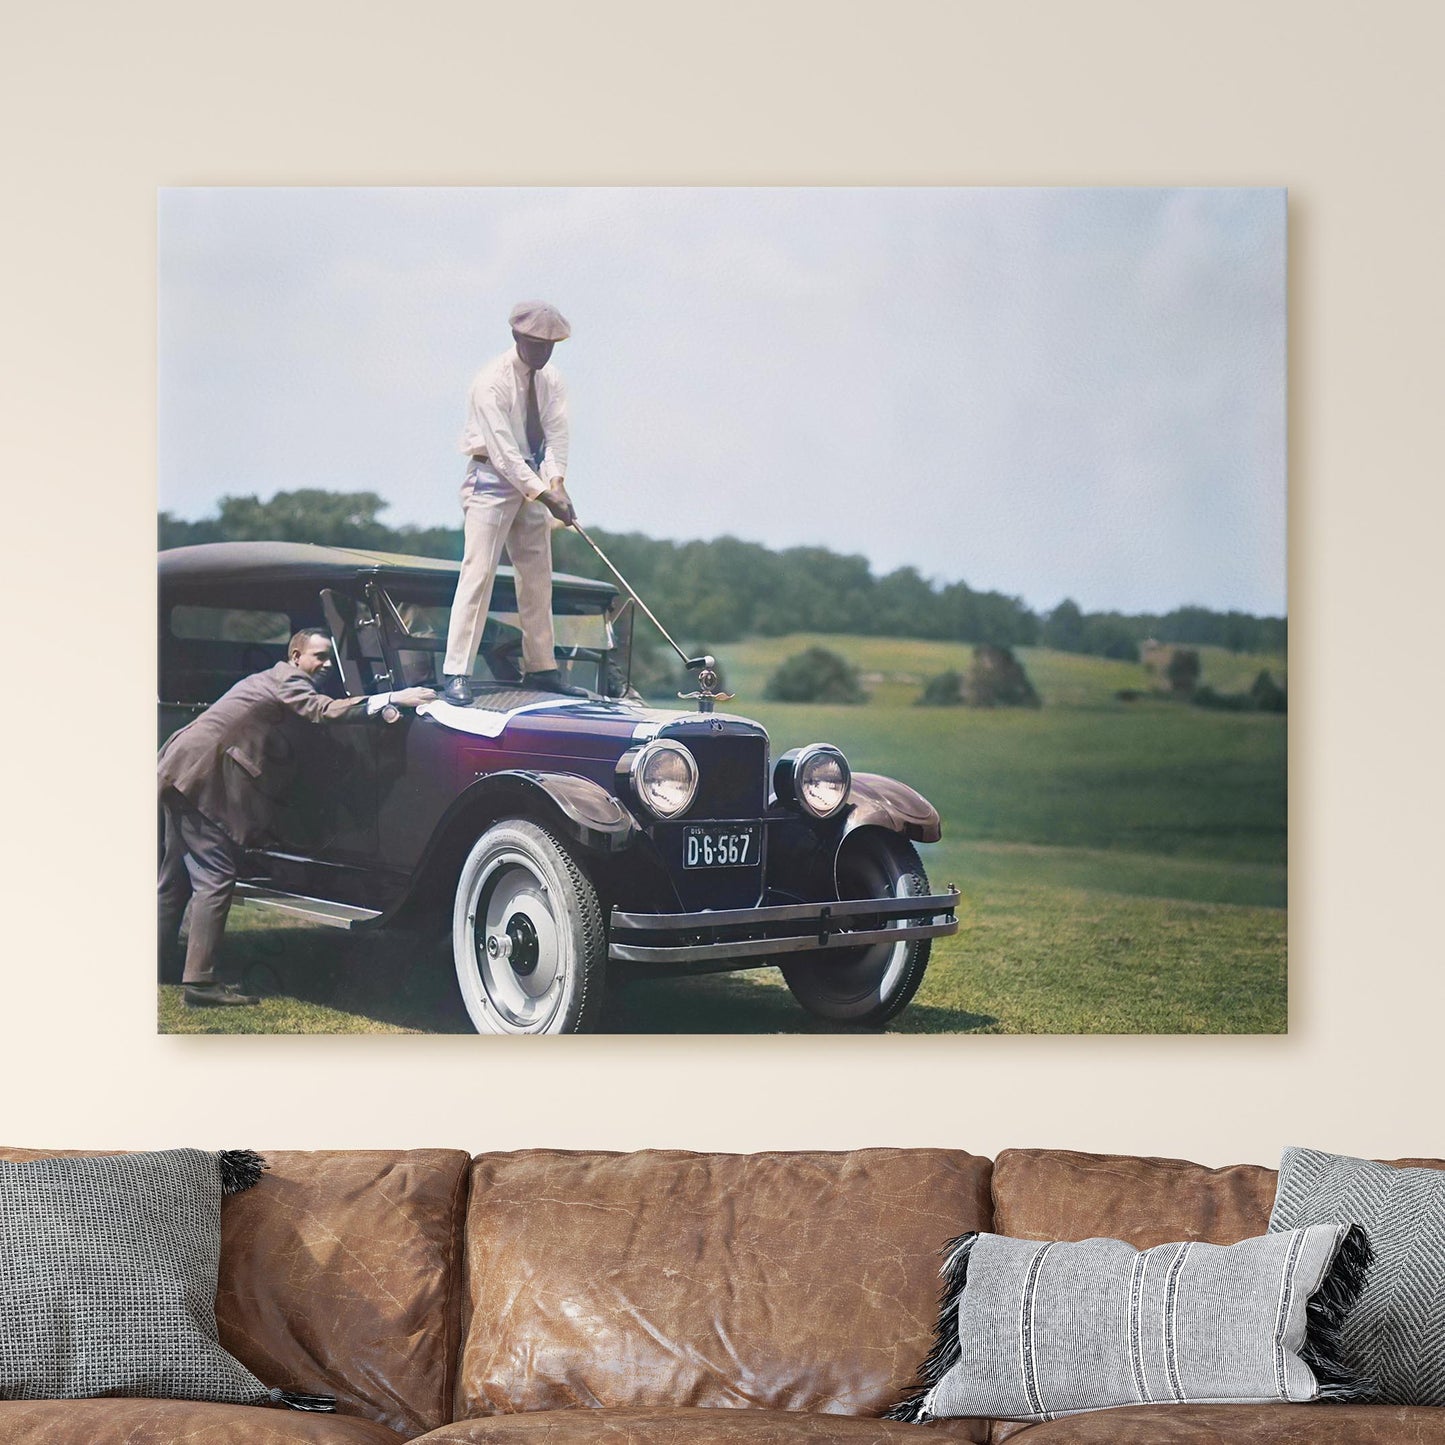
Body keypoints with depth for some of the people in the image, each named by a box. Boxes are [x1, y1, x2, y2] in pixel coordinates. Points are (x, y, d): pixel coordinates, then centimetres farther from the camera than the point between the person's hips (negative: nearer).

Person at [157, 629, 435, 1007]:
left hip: (181, 771, 10)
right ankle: (200, 983, -16)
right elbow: (325, 711, -25)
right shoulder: (288, 680, -8)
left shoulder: (273, 679, 23)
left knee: (178, 875, 18)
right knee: (215, 878, -12)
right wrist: (391, 700, -29)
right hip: (202, 777, -10)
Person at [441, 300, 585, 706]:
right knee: (479, 571, -12)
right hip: (492, 479, -7)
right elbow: (503, 449, -23)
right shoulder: (492, 382, -17)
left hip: (532, 481, 7)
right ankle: (456, 674, -12)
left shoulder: (550, 379, 4)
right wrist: (544, 495, -28)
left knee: (538, 575, 10)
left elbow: (556, 433, -5)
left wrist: (556, 483, -22)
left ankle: (541, 668, 19)